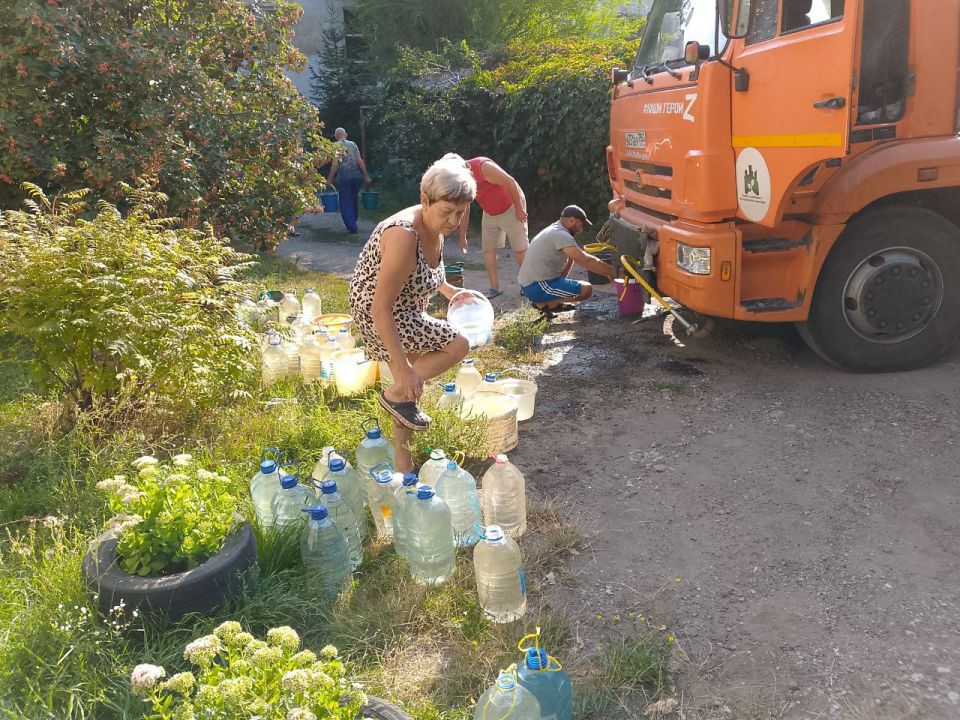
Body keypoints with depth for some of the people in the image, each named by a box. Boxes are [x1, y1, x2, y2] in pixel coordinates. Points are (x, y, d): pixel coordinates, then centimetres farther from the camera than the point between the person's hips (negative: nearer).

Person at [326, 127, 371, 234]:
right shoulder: (353, 144, 9)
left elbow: (335, 164, -9)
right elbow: (360, 161, 3)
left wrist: (329, 179, -4)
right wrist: (366, 176, 7)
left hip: (343, 176, -3)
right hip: (356, 175, 3)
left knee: (345, 201, 3)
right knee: (354, 200, 17)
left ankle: (351, 226, -5)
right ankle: (353, 224, 28)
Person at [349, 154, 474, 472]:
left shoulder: (435, 227, -4)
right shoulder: (404, 235, -33)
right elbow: (381, 308, -33)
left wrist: (448, 289, 11)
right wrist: (403, 368, -33)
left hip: (406, 310, 9)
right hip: (376, 315, -9)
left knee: (412, 386, 15)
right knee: (458, 345, -16)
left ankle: (403, 463, 31)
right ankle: (396, 395, 1)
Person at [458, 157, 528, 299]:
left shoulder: (482, 166, -29)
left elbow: (510, 182, -27)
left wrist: (519, 208, -22)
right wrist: (463, 237, 6)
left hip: (511, 208, -7)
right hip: (490, 214, 7)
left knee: (520, 249, -4)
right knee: (488, 249, 2)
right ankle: (495, 288, 5)